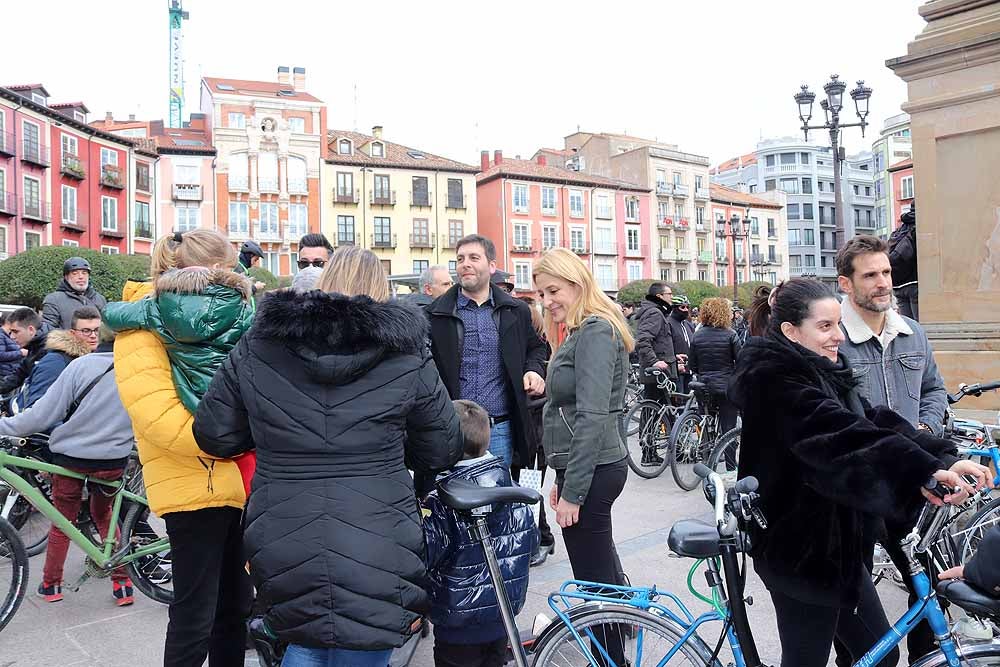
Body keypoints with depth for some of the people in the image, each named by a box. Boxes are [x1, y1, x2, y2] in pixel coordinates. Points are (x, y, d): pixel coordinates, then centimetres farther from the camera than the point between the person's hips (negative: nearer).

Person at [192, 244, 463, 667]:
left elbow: (216, 437, 4)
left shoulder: (254, 350, -1)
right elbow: (442, 454, 1)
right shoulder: (407, 359, -6)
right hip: (375, 564, -2)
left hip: (285, 555, 3)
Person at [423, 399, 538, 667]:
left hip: (459, 625, -6)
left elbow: (422, 557, -27)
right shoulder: (510, 484, -5)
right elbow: (530, 541, 4)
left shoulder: (440, 500, -24)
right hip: (504, 612, 6)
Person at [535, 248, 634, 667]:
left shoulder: (594, 332, -16)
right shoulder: (584, 331, 15)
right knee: (603, 570, 22)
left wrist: (571, 491, -21)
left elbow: (591, 417, -23)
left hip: (591, 472, -10)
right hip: (585, 468, 10)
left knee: (594, 580, 1)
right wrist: (563, 478, 18)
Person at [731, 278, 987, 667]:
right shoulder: (773, 380, -20)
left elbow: (872, 420, -2)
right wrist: (926, 471, -43)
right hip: (799, 551, -9)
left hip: (838, 544, 9)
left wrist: (943, 457, -16)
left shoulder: (824, 373, 9)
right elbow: (843, 436, -34)